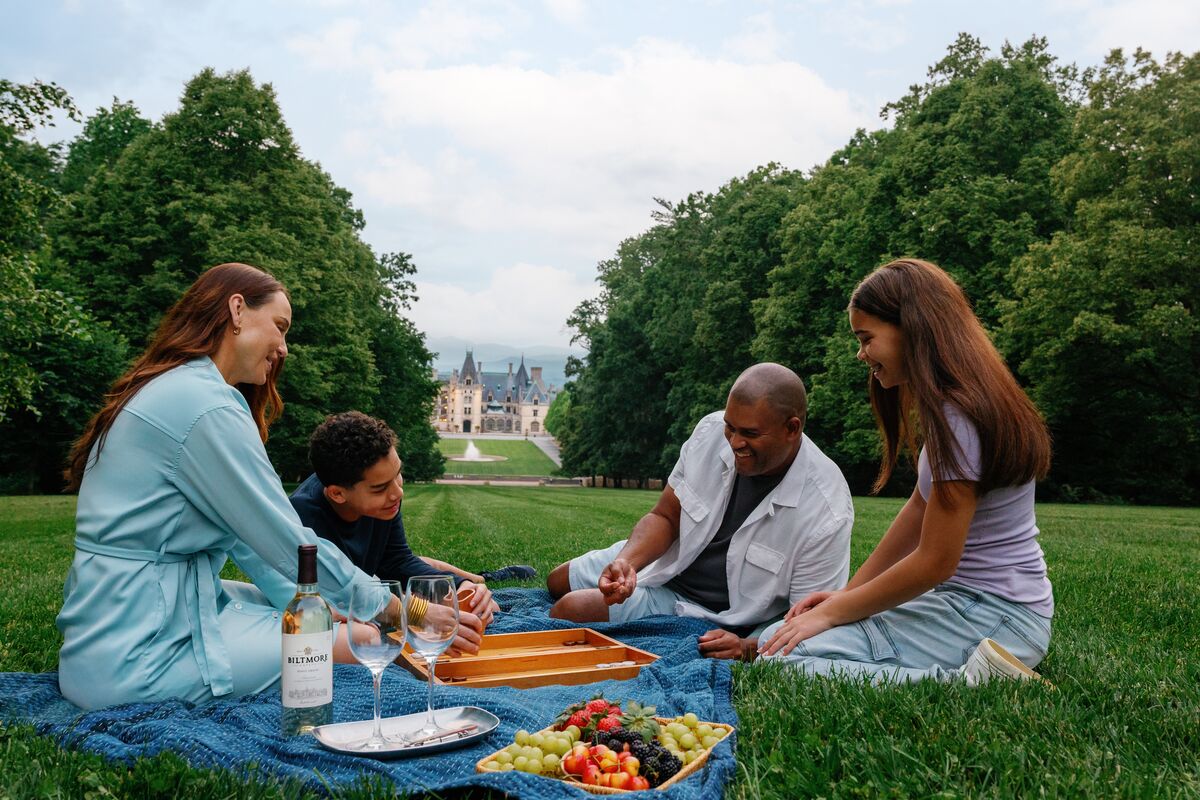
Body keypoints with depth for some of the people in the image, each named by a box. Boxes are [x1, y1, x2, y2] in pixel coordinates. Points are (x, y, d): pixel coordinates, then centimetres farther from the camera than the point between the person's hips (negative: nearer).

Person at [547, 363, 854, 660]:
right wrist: (627, 561, -26)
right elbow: (664, 517, -6)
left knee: (573, 608, -18)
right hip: (666, 562, 6)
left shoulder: (826, 513, -31)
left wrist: (747, 648, -41)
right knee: (557, 582, 22)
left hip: (715, 617, -6)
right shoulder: (712, 431, -18)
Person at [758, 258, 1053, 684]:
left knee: (782, 662, -22)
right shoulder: (953, 405, 10)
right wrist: (847, 593, 11)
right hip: (970, 600, 10)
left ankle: (971, 682, -15)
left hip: (994, 616, -10)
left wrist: (834, 612, -7)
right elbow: (918, 509, 14)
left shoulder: (958, 417, -21)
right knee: (774, 638, 6)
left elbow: (934, 562, -18)